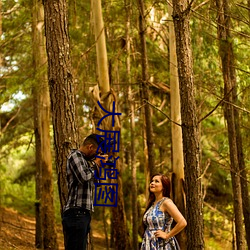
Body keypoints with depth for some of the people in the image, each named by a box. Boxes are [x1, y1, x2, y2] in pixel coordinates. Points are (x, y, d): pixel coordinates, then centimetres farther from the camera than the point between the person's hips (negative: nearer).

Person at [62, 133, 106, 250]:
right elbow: (84, 177, -20)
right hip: (76, 213, -10)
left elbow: (95, 182, 29)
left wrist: (97, 166, 15)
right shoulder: (75, 155, -6)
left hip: (83, 213, 10)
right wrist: (95, 165, -3)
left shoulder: (84, 159, 22)